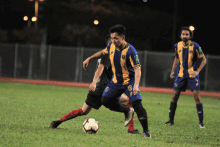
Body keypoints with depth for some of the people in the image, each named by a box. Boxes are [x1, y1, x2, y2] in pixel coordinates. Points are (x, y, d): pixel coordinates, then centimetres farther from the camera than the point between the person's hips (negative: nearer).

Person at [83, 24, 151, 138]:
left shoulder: (130, 51, -25)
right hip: (116, 80, 7)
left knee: (137, 104, -18)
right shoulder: (111, 46, -6)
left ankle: (146, 131, -7)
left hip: (130, 80, -7)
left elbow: (137, 69, -28)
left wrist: (136, 85, -40)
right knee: (105, 100, 1)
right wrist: (89, 59, 16)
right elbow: (103, 52, 19)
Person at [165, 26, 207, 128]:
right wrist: (173, 70, 14)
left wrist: (197, 71, -14)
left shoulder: (195, 46, -12)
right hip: (181, 74, 4)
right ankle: (171, 120, 12)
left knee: (196, 95, -10)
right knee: (175, 96, 2)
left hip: (192, 74, -4)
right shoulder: (177, 46, 0)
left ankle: (201, 122, -4)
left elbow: (204, 60, -4)